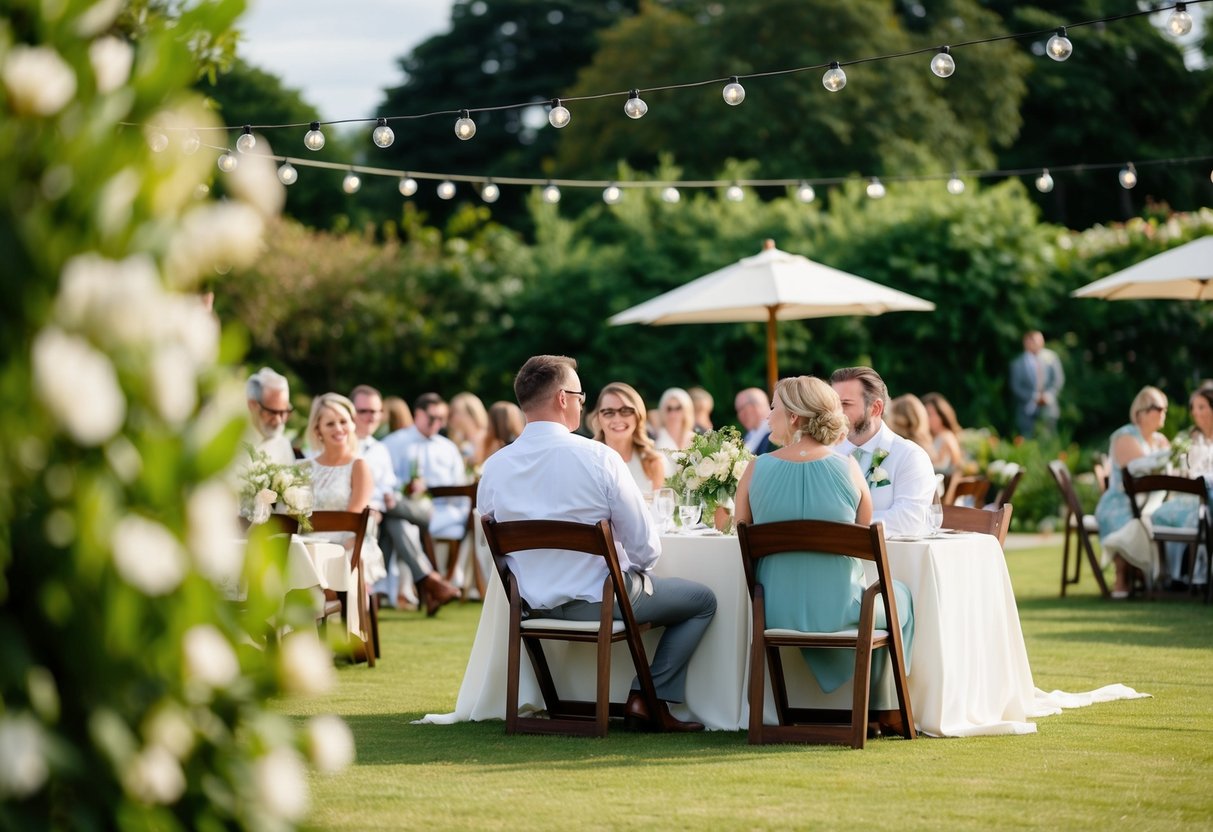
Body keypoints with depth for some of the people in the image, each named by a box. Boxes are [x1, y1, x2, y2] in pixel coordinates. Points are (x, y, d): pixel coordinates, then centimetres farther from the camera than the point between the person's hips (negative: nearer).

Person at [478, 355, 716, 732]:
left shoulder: (494, 467, -5)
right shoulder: (599, 457, -19)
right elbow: (646, 548, -15)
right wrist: (633, 570, 8)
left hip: (535, 604, 6)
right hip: (601, 600, -6)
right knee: (702, 599, 16)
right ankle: (650, 698, 8)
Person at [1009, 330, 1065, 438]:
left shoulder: (1051, 357, 3)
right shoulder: (1018, 363, -2)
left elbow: (1058, 379, 5)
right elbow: (1016, 387, -3)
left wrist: (1048, 395, -9)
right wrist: (1033, 397, -12)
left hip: (1047, 406, 1)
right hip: (1027, 408, -1)